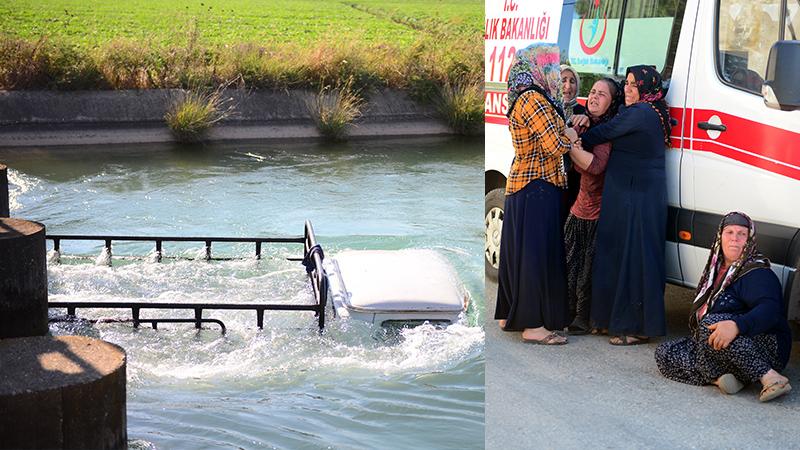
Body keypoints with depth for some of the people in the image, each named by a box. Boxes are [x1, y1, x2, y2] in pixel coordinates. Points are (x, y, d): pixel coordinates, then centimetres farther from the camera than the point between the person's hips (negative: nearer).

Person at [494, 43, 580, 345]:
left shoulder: (522, 99, 15)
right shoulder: (534, 100, -17)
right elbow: (554, 146, -22)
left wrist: (566, 131, 0)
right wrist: (570, 137, -2)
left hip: (520, 184, 10)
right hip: (538, 187, -10)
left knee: (519, 248, 15)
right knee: (537, 251, -6)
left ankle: (511, 315, 25)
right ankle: (534, 325, -3)